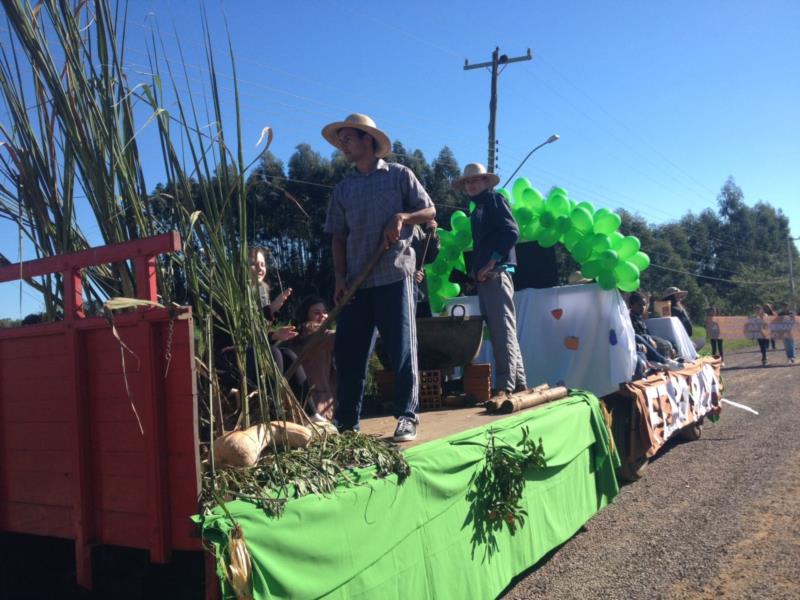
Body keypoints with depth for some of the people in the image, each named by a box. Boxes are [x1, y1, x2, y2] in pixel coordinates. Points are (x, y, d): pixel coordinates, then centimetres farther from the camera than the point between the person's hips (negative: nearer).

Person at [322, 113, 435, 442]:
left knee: (402, 350, -2)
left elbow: (430, 211, 5)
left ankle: (407, 418, 8)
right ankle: (347, 422, 14)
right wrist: (339, 277, 1)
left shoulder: (399, 175, 5)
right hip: (357, 281, 4)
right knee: (348, 353, 4)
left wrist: (402, 218, -14)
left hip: (394, 275, -4)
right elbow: (338, 237, 12)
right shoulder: (343, 189, 15)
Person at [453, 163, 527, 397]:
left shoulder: (495, 199, 1)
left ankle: (505, 386, -14)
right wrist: (475, 269, 10)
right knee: (500, 331, 9)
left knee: (503, 330, -12)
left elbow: (511, 233, -12)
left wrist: (491, 264, -15)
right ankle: (519, 382, 13)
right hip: (484, 277, 9)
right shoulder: (477, 210, 25)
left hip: (496, 273, -9)